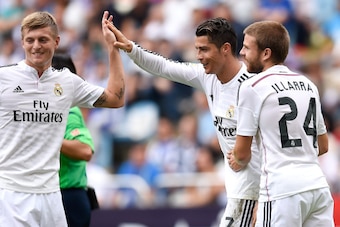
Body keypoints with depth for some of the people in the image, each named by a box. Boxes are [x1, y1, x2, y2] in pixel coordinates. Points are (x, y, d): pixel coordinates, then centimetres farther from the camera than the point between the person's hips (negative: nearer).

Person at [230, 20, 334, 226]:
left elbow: (242, 152, 1)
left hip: (282, 188, -7)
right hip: (318, 185, 7)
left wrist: (240, 162, 22)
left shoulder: (252, 87, -4)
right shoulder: (308, 84, 16)